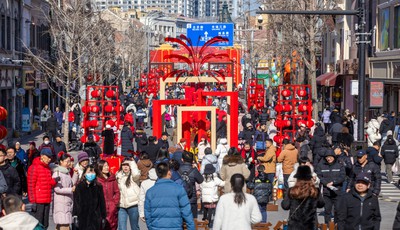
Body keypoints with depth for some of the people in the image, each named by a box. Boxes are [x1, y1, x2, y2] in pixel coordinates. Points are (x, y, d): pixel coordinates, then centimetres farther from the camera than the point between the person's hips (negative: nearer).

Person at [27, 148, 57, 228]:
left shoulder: (47, 168, 15)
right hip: (38, 201, -8)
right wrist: (33, 201, -15)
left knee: (45, 225, 12)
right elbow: (31, 185, -12)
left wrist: (54, 181, -4)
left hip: (47, 201, 8)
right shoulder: (34, 167, -9)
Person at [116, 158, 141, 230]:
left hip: (133, 205, -3)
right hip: (121, 205, 4)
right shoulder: (119, 176, 12)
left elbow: (136, 174, -25)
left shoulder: (133, 176, -1)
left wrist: (132, 163, -11)